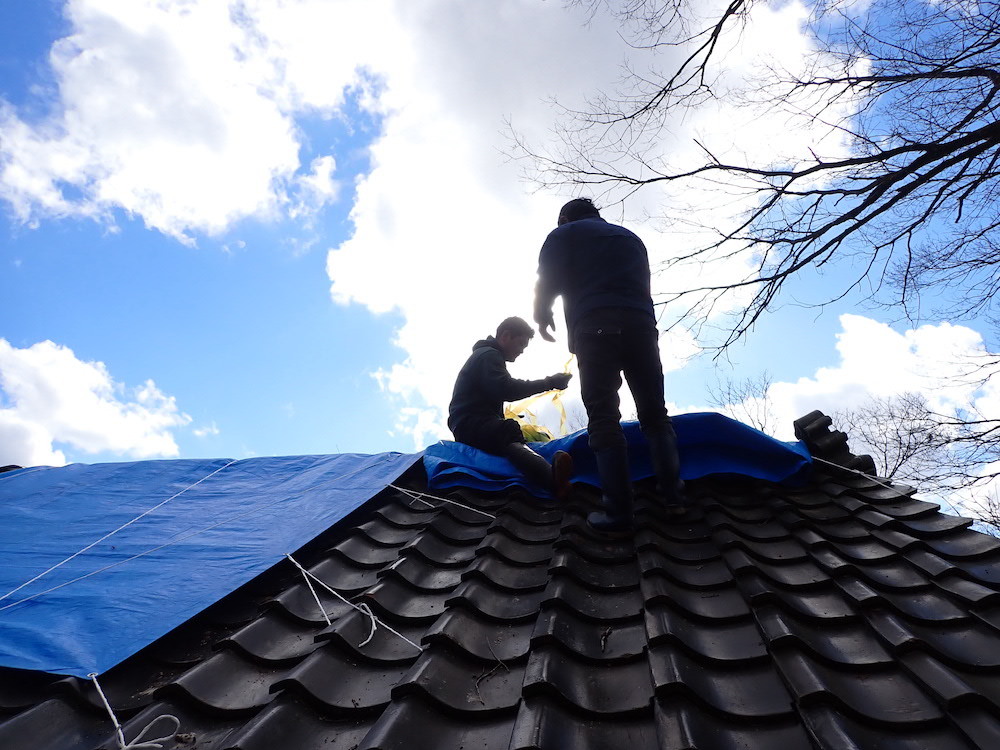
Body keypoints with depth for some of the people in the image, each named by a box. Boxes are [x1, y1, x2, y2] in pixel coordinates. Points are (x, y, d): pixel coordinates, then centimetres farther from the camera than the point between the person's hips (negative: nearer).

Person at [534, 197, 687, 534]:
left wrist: (543, 318, 18)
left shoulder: (563, 234, 15)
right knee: (654, 413, 10)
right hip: (641, 324, 5)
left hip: (595, 327, -4)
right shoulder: (631, 237, 31)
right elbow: (643, 285, 25)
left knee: (603, 419, -7)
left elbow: (546, 284, 2)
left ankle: (618, 513, -11)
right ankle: (673, 494, 4)